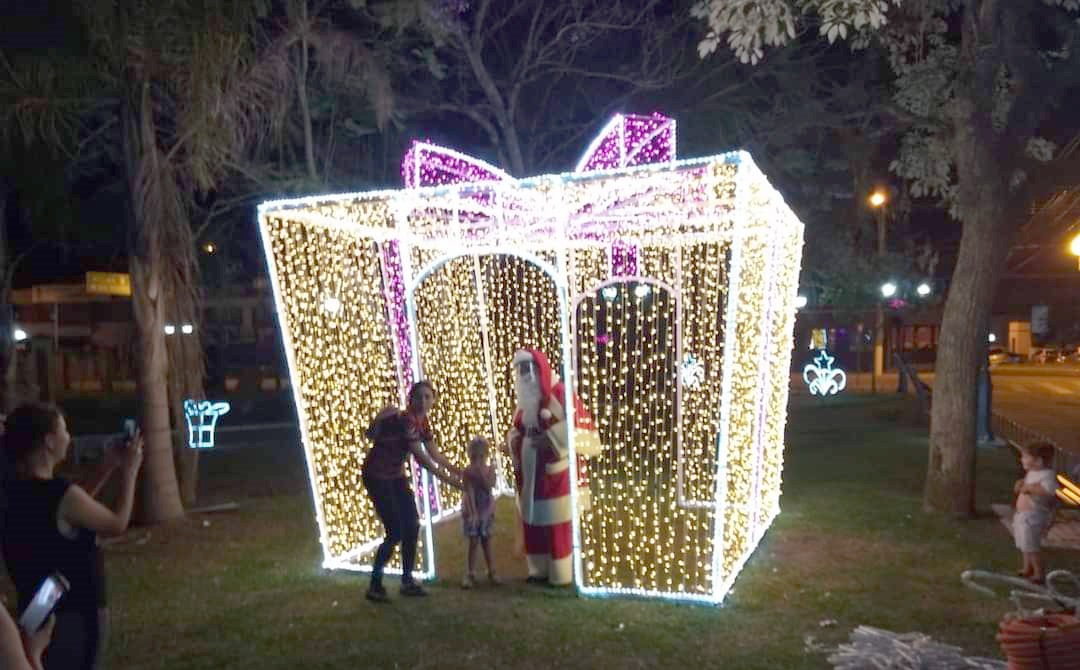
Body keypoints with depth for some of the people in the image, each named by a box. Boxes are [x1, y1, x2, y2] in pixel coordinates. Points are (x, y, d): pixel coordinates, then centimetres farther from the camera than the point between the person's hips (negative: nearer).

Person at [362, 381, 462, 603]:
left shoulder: (422, 421, 1)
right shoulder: (406, 420, -27)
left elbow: (435, 454, 8)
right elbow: (421, 458, -30)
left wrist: (459, 472, 3)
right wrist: (448, 480, -28)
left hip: (396, 476, 8)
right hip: (377, 476, -8)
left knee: (412, 526, 5)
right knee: (395, 532, -10)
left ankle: (407, 581, 17)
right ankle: (374, 586, 3)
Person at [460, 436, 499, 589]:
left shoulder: (490, 469, -6)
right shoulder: (468, 472, -14)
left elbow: (489, 487, -18)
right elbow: (469, 492, -20)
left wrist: (482, 472, -25)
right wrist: (473, 512, -27)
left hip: (486, 511, 3)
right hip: (472, 510, -3)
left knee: (487, 542, 13)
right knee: (473, 543, 1)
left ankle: (491, 572, 22)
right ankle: (470, 574, 9)